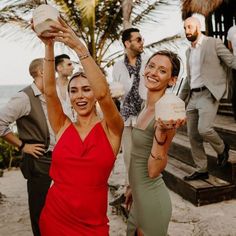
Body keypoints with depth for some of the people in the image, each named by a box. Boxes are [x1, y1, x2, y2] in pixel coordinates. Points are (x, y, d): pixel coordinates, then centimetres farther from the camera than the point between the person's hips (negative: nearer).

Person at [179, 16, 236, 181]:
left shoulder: (214, 43, 0)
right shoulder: (189, 51, 20)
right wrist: (180, 98, 26)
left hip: (208, 94, -7)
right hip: (193, 97, 7)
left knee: (204, 129, -22)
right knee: (193, 135, 5)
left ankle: (222, 147, 11)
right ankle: (201, 170, 17)